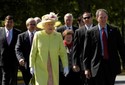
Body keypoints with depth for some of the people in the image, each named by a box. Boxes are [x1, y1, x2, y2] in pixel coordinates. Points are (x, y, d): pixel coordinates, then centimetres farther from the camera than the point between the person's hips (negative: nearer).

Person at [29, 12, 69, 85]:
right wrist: (31, 66, 0)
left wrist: (66, 66, -4)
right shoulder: (38, 35, -5)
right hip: (41, 68, -2)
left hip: (53, 69, 2)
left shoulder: (58, 36, -1)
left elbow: (63, 53, 2)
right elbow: (33, 52, 1)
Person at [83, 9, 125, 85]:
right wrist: (86, 68, -2)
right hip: (98, 66, -2)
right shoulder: (91, 32, 2)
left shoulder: (114, 31, 6)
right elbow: (86, 52, 2)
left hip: (112, 65, 2)